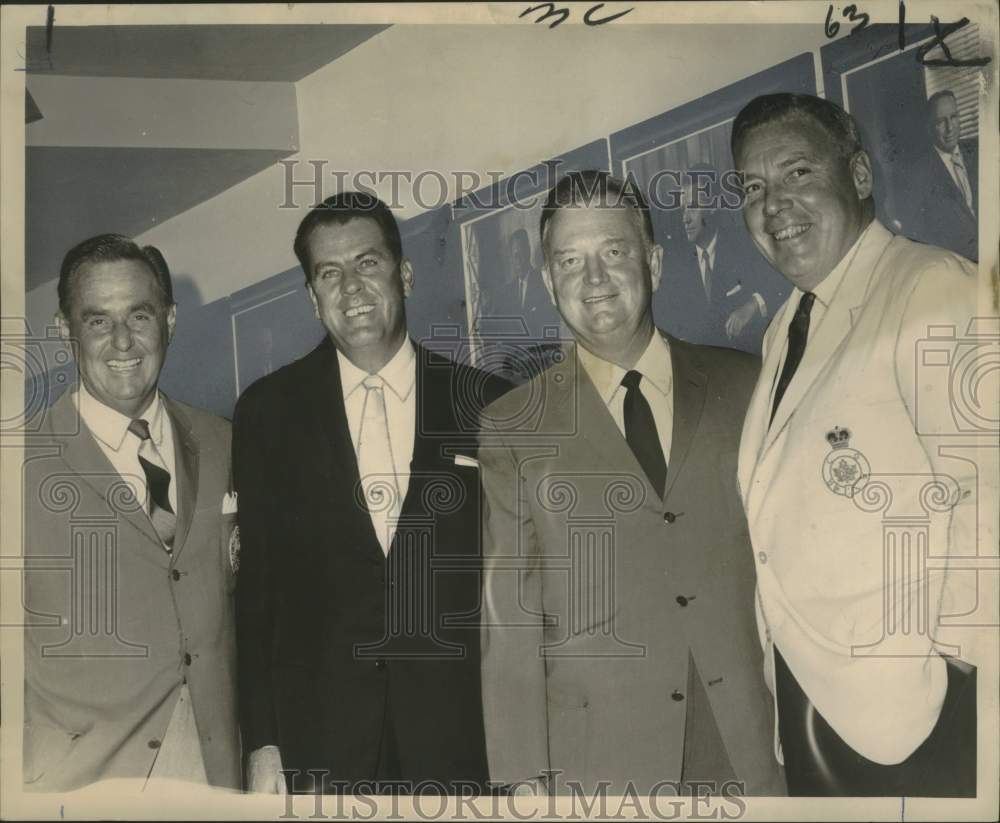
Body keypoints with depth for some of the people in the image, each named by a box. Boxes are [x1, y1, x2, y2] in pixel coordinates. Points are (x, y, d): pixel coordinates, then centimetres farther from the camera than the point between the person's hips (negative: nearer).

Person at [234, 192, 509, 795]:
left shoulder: (486, 405, -1)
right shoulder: (267, 410, 0)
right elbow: (256, 587, 2)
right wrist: (262, 744, 0)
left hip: (454, 738, 0)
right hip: (316, 741, 0)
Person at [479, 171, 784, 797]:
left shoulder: (744, 386, 4)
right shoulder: (512, 429, -1)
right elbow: (509, 611, -3)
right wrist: (524, 774, -5)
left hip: (751, 740, 1)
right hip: (597, 757, -1)